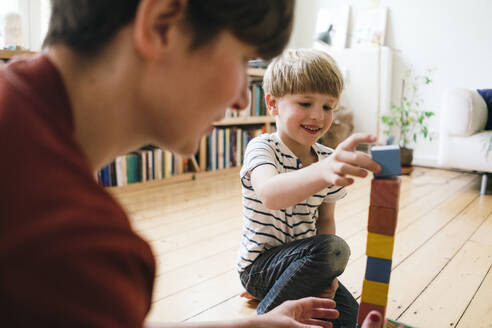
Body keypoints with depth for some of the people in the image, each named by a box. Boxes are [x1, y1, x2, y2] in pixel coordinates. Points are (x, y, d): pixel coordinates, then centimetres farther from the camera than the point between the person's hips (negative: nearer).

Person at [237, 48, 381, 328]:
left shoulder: (329, 159, 1)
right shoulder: (262, 147, -19)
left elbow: (325, 219, 7)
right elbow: (269, 194, -43)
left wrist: (326, 275, -8)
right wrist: (322, 172, -63)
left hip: (303, 262, 6)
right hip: (260, 265, -6)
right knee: (335, 248, -30)